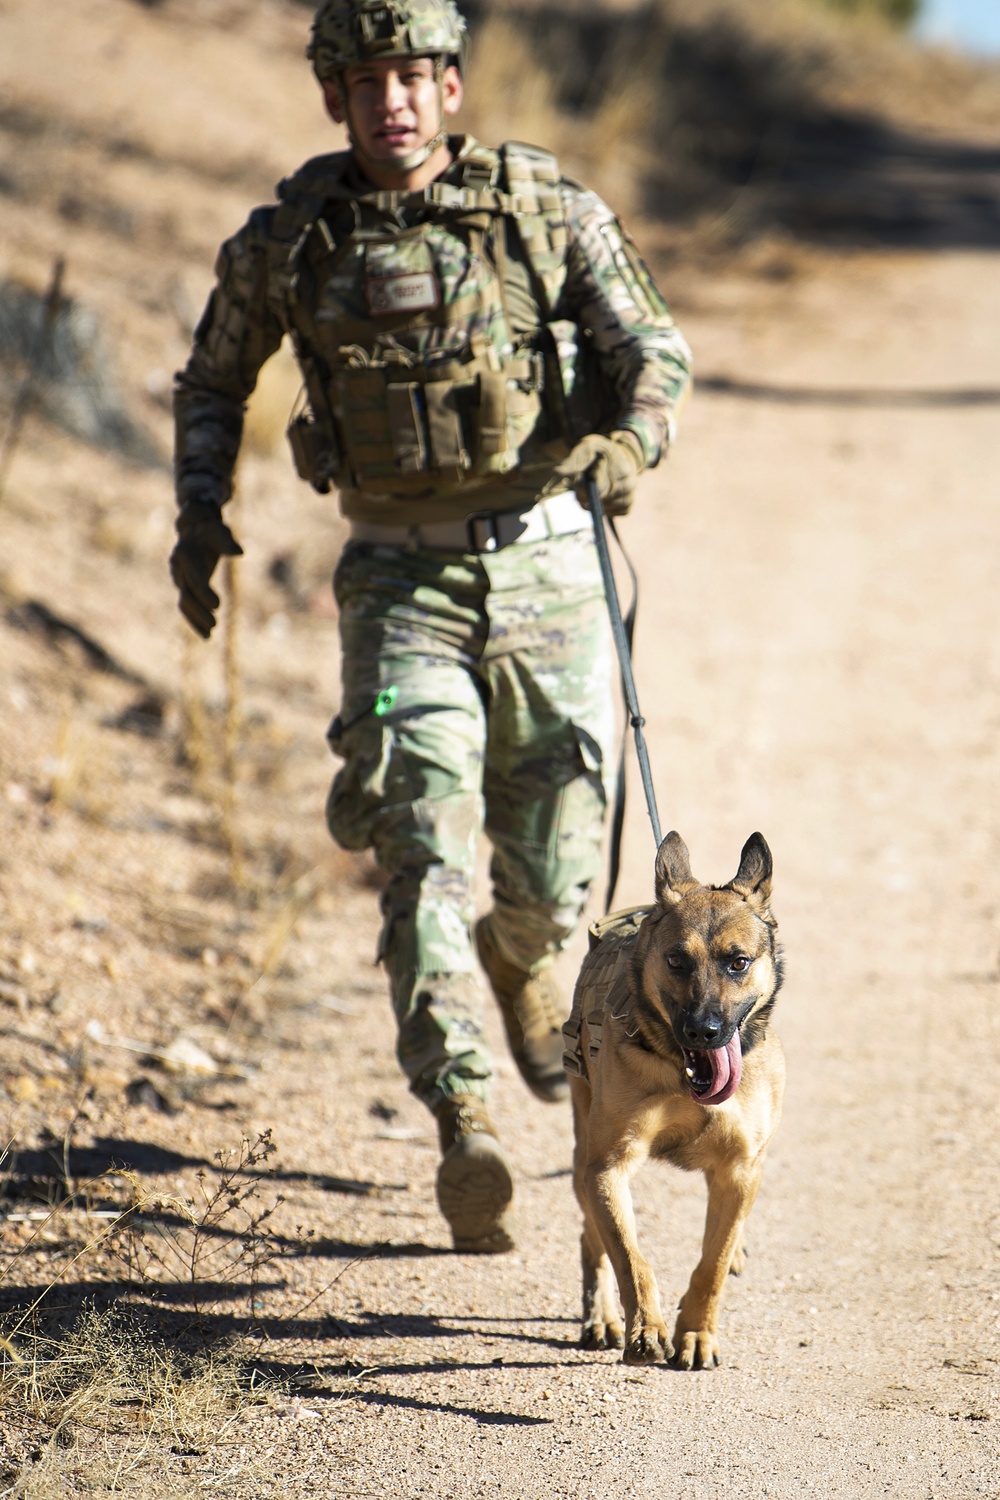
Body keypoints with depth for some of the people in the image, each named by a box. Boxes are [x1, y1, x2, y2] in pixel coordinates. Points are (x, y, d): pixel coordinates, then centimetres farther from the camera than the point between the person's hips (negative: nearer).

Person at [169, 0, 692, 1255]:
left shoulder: (547, 209, -5)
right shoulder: (288, 243, -2)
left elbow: (653, 347, -1)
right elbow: (214, 380, 14)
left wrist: (633, 443, -22)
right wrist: (199, 514, 1)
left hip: (545, 560, 1)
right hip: (402, 580, -1)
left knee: (556, 849, 8)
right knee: (425, 843, -15)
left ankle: (523, 965, 45)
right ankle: (465, 1128, -20)